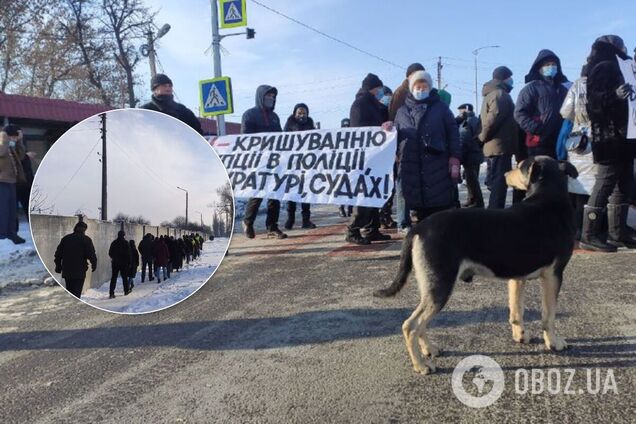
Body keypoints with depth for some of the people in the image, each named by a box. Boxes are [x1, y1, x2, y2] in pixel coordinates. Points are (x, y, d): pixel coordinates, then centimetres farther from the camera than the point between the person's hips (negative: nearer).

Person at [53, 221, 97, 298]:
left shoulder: (65, 238, 11)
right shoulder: (86, 239, -5)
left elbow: (58, 254, 13)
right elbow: (91, 254, -11)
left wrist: (58, 267, 19)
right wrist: (94, 265, 3)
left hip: (66, 271, 5)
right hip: (79, 272, -5)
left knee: (69, 292, 17)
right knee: (76, 293, -5)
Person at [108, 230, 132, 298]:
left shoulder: (114, 243, 5)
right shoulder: (125, 243, -8)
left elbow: (110, 253, 11)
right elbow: (129, 254, -10)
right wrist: (130, 262, -1)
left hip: (115, 263, 3)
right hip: (124, 263, -3)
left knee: (113, 277, 2)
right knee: (124, 277, 10)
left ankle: (111, 293, -7)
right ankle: (126, 291, 20)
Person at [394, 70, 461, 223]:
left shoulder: (441, 108, 9)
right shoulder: (402, 111, 15)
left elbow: (453, 133, 3)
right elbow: (395, 137, 19)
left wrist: (454, 161, -5)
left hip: (438, 167, -2)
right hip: (411, 169, 2)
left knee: (441, 207, -2)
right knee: (417, 210, 4)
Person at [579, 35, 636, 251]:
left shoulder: (610, 68, 22)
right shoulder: (604, 68, -7)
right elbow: (595, 101, -19)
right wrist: (615, 96, -34)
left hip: (618, 136, 10)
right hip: (610, 136, -10)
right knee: (605, 183, -11)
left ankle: (618, 232, 16)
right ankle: (589, 235, -9)